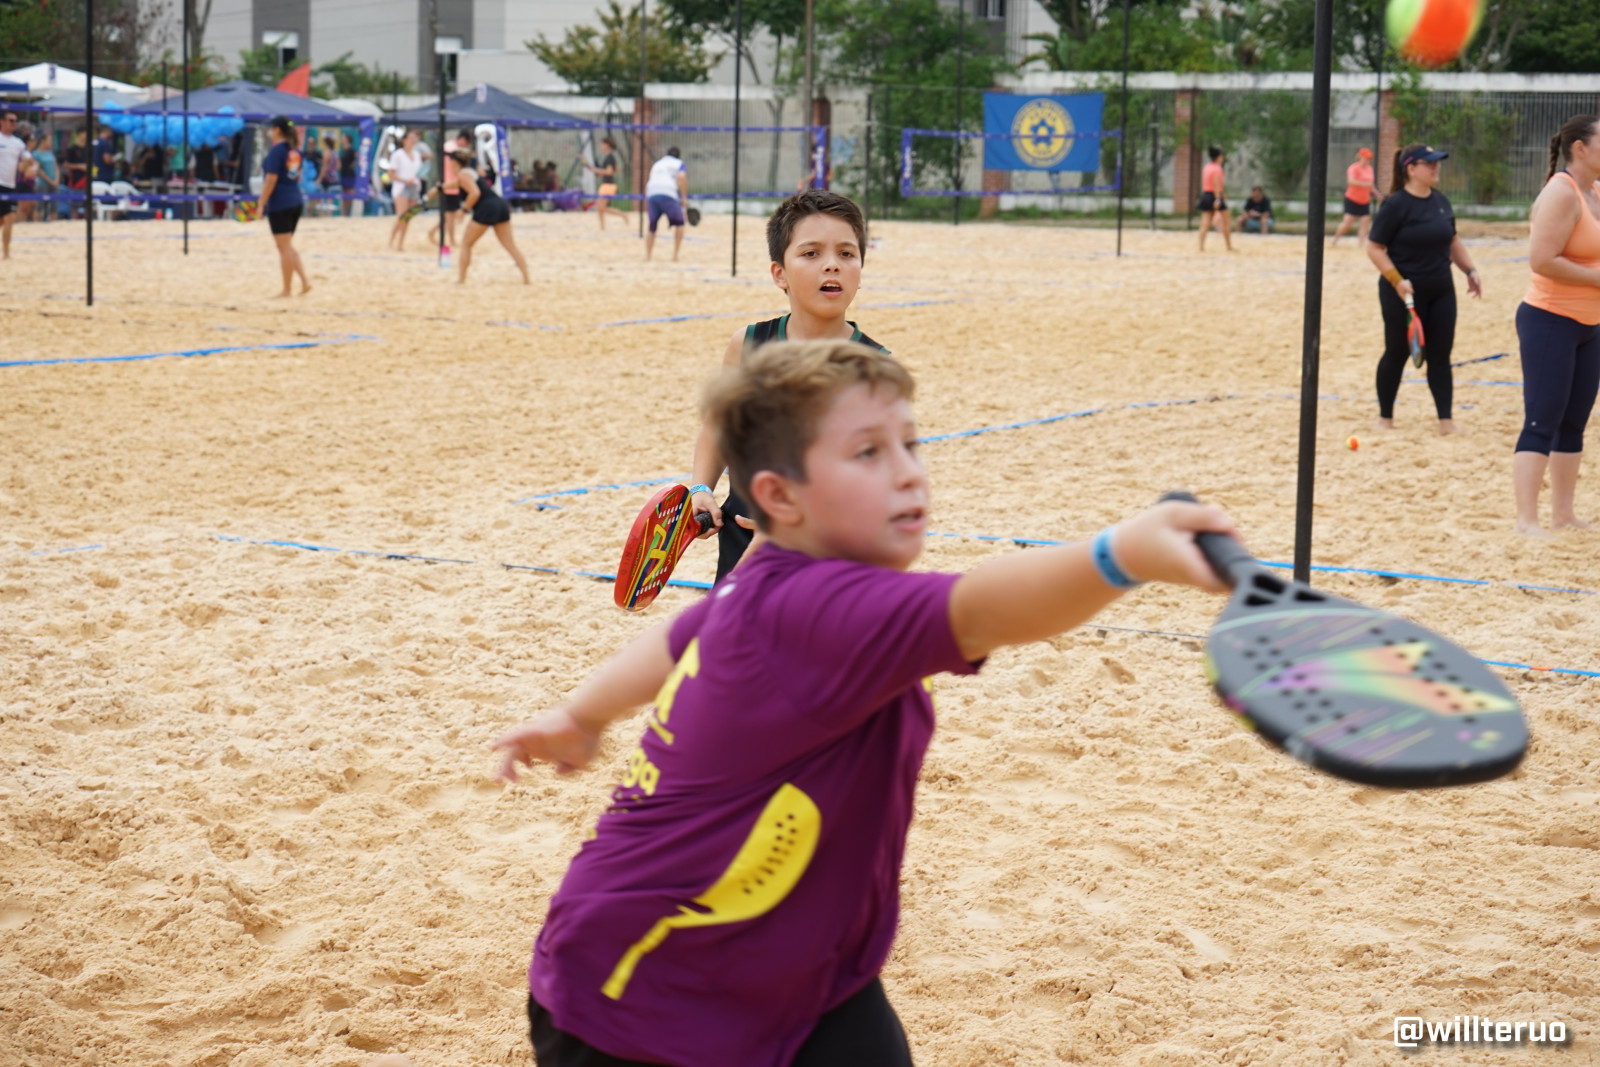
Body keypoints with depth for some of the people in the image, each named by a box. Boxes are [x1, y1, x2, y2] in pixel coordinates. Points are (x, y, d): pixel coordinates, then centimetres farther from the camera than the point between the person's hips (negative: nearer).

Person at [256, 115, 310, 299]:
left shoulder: (276, 150, -14)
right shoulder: (295, 151, 10)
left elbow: (271, 179, -17)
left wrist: (261, 204, -13)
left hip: (279, 203, -8)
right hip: (296, 201, 8)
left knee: (284, 248, -1)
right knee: (288, 247, 16)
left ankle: (286, 289, 4)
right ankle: (305, 280, 4)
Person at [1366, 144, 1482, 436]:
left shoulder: (1441, 202, 9)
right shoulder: (1396, 204, -12)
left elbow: (1452, 241, 21)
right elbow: (1374, 248, -11)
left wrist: (1470, 270, 10)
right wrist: (1397, 281, -19)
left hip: (1441, 291, 6)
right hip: (1404, 294, -6)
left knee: (1440, 354, 4)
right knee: (1397, 353, 5)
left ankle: (1446, 420, 7)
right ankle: (1385, 417, 20)